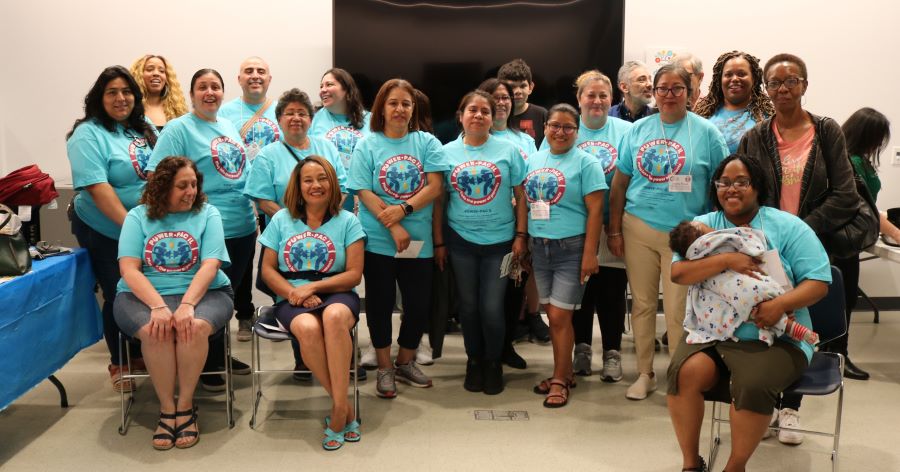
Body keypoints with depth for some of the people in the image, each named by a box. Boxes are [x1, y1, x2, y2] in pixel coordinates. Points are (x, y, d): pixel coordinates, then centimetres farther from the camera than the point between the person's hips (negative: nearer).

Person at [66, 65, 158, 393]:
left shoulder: (145, 129, 6)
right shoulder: (88, 135, -14)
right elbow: (98, 187, -23)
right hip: (106, 233, -5)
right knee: (119, 297, 5)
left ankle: (140, 353, 33)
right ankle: (118, 363, 24)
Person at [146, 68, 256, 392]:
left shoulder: (229, 126, 15)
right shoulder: (178, 129, -8)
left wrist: (253, 214, 19)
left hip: (243, 229, 7)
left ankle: (220, 355, 32)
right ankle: (207, 365, 18)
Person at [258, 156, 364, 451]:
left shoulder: (347, 221, 6)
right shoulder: (281, 220, 11)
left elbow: (354, 274, -1)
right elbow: (268, 269, 8)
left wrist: (313, 286, -12)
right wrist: (294, 293, -11)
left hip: (337, 295, -1)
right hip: (292, 300, 1)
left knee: (335, 316, -39)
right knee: (308, 328, -36)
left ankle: (338, 409, -28)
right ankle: (345, 409, -20)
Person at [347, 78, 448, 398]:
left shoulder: (427, 143, 3)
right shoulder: (367, 146, 0)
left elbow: (434, 187, -5)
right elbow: (364, 193, -7)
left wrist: (403, 209, -18)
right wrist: (393, 226, -16)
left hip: (419, 241, 2)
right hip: (378, 240, -1)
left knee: (419, 304, 7)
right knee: (380, 304, 7)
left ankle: (405, 362, 29)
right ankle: (384, 368, 24)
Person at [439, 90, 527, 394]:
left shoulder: (507, 150, -1)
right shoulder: (447, 152, 2)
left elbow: (520, 196, 2)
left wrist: (520, 236, -4)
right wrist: (438, 242, 3)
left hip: (499, 241, -1)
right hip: (461, 241, 1)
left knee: (492, 308, -1)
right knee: (469, 306, 10)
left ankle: (493, 363, 21)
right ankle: (474, 361, 29)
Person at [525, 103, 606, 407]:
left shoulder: (585, 163, -6)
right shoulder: (534, 160, 10)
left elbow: (595, 210, -10)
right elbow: (527, 202, 14)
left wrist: (590, 254, -16)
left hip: (571, 248, -5)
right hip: (540, 247, 5)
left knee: (559, 316, -3)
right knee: (552, 315, 12)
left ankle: (560, 380, 12)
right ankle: (565, 373, 26)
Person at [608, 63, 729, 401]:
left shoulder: (706, 132, -1)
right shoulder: (638, 129, 7)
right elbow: (619, 183, 8)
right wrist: (614, 230, 4)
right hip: (638, 228, 3)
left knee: (678, 310, 3)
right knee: (642, 303, 10)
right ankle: (644, 373, 24)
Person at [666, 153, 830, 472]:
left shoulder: (788, 227, 3)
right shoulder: (702, 226, 9)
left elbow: (818, 282, -3)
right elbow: (678, 273, -7)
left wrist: (781, 304, -22)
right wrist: (726, 259, -21)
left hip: (774, 338, -2)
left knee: (752, 385, -31)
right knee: (684, 372, -26)